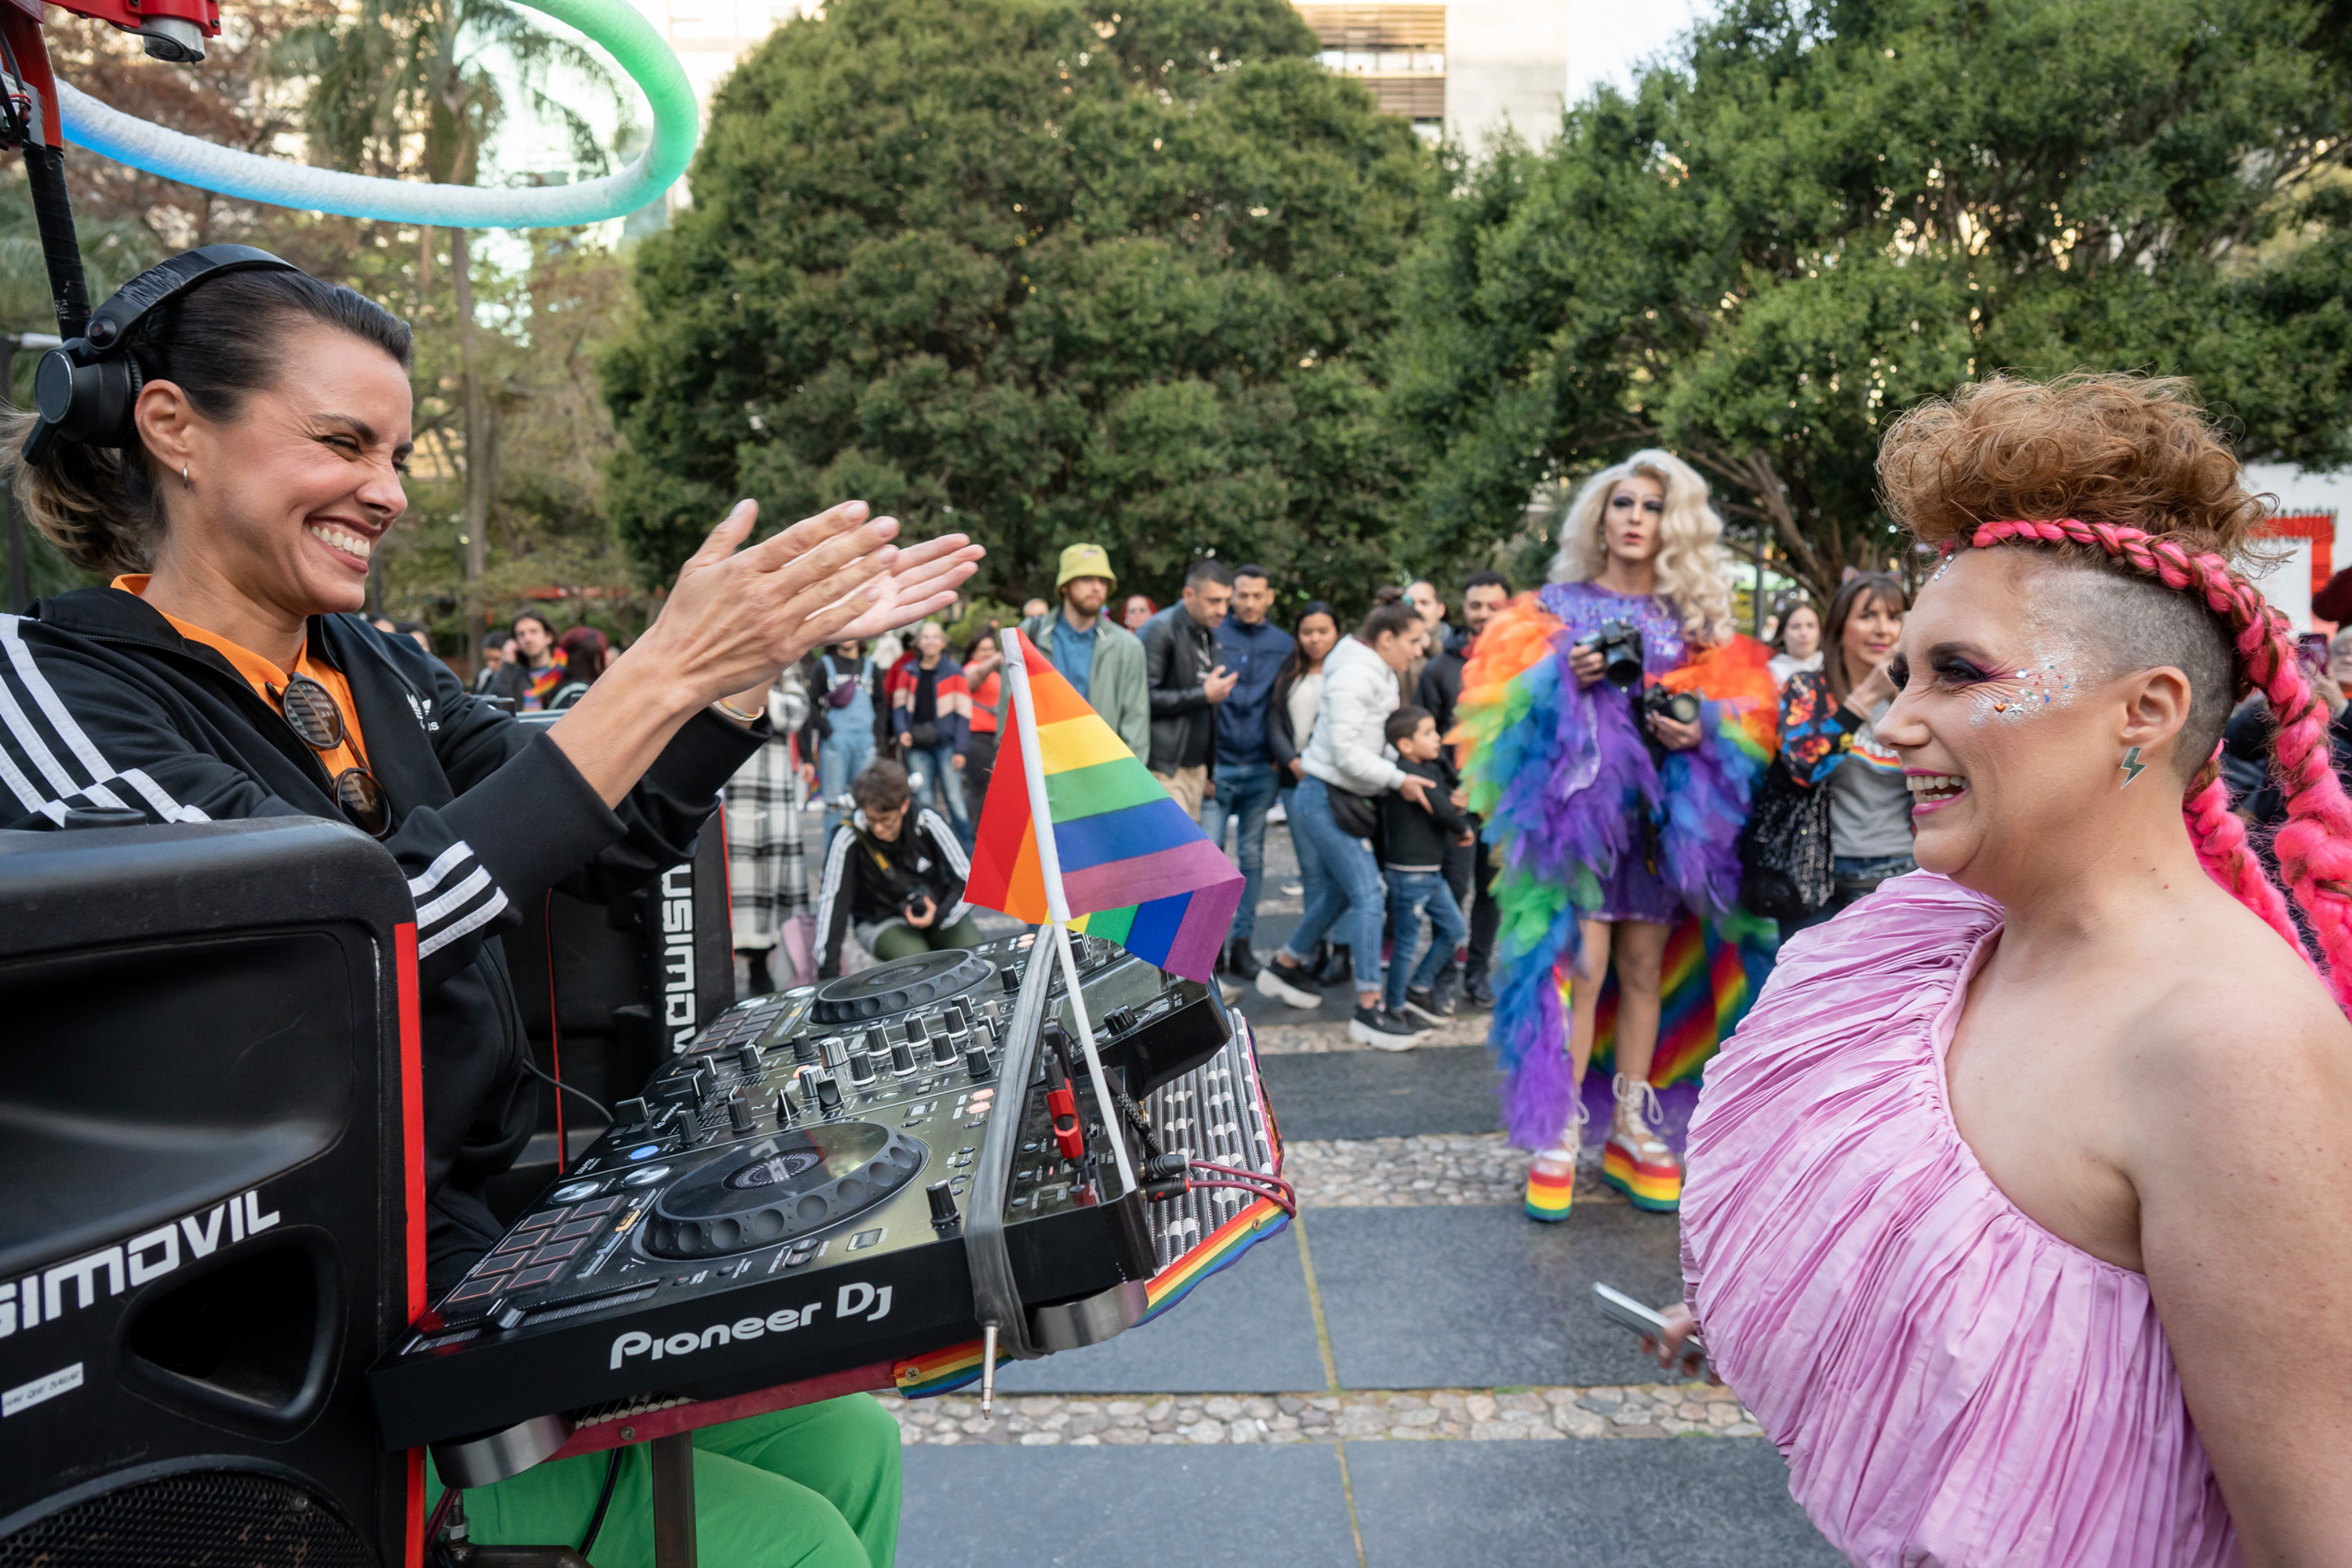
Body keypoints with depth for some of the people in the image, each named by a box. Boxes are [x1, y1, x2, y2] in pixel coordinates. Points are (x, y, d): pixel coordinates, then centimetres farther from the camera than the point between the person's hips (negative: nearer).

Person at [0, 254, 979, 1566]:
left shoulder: (376, 667, 8)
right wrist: (660, 672, -27)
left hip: (492, 1236, 7)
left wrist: (774, 644, -1)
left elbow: (616, 844, 11)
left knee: (843, 1442, 3)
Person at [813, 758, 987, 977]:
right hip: (880, 923, -2)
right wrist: (828, 974, -22)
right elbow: (831, 901, -20)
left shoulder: (929, 822, -17)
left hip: (937, 910, 2)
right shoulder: (848, 838, -21)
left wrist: (938, 916, -25)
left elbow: (968, 881, -9)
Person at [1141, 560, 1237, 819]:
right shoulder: (1159, 630, -9)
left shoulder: (1209, 635, 18)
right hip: (1165, 769, -8)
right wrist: (1203, 695, -14)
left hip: (1197, 767, 8)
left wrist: (1210, 771, 21)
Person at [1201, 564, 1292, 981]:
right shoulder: (1213, 636, 1)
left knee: (1252, 856, 7)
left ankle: (1241, 942, 16)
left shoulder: (1284, 645, 8)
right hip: (1218, 764, -2)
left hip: (1262, 769, 2)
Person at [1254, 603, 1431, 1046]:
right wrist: (1399, 780, -18)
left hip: (1344, 800, 10)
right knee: (1370, 895, -13)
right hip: (1324, 797, -10)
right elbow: (1346, 751, -21)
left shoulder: (1382, 677, 14)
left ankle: (1283, 967, 34)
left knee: (1340, 893, 19)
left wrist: (1408, 773, 0)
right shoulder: (1354, 676, -17)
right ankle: (1369, 1009, -10)